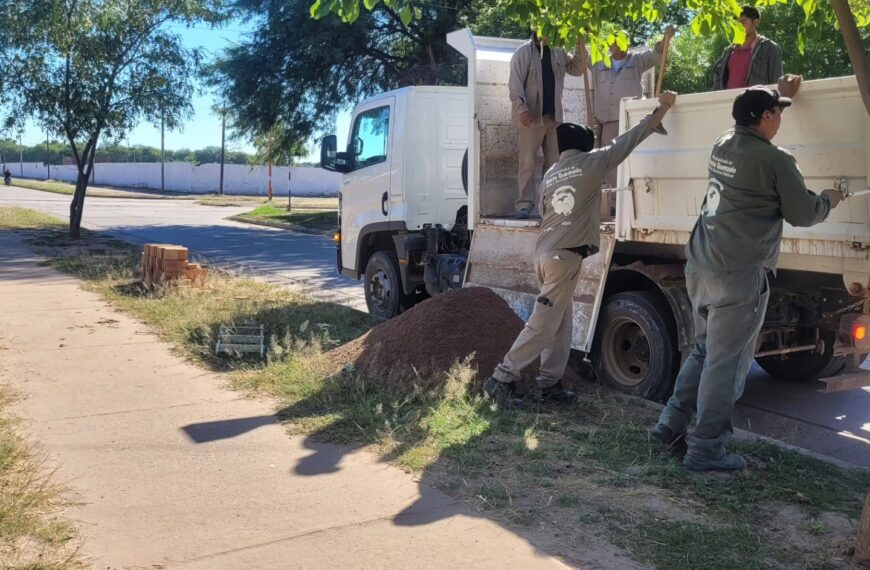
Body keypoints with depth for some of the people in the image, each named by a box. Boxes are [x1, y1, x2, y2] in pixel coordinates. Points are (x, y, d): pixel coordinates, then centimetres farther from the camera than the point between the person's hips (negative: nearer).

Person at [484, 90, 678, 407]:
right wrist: (663, 107, 11)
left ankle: (549, 384, 12)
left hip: (545, 253, 8)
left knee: (561, 323, 13)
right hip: (565, 257, -8)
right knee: (543, 325, -6)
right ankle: (501, 379, -6)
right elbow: (631, 138, 2)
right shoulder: (590, 163, -2)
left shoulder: (550, 175, 14)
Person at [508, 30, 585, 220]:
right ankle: (524, 204, -3)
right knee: (528, 162, -6)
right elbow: (515, 84, -12)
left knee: (554, 161, 8)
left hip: (553, 116, 6)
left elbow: (576, 69, 19)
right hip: (531, 117, -6)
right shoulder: (523, 53, -6)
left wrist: (579, 48, 2)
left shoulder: (558, 53, 12)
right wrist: (522, 109, -22)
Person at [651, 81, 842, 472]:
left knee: (704, 350, 21)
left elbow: (751, 124, 35)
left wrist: (781, 95, 43)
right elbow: (802, 214, 0)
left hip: (701, 265, 8)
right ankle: (706, 450, 4)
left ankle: (672, 423, 22)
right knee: (726, 362, -1)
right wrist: (830, 200, 19)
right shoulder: (775, 160, -11)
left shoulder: (722, 146, 10)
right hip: (739, 274, -8)